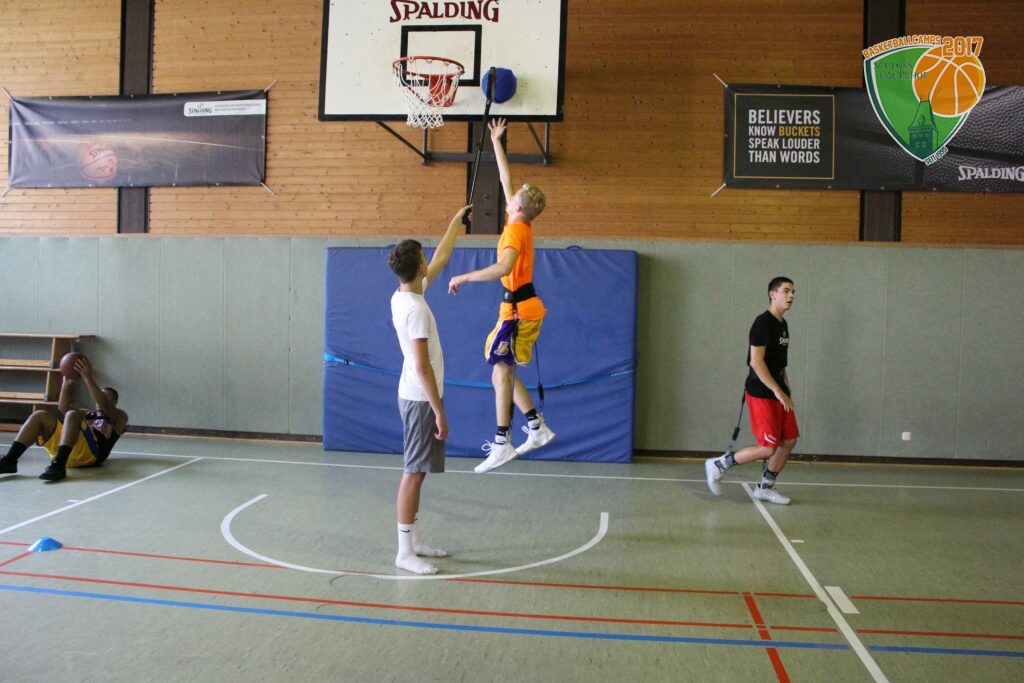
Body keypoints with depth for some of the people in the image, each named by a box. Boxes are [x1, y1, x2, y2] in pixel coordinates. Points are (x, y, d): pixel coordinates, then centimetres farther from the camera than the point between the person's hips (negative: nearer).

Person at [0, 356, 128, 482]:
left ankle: (58, 465, -43)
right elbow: (63, 407, 23)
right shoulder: (87, 413, 39)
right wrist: (67, 384, 8)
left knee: (72, 415, -28)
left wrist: (87, 378, -8)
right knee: (40, 415, -7)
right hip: (66, 452, 6)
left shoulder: (119, 416, 21)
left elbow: (104, 406, -2)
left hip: (90, 453, -6)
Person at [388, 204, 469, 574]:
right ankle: (405, 552, 1)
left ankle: (413, 541, 23)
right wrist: (439, 412, -20)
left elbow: (442, 259, 22)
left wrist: (456, 221, 29)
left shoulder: (404, 296, 7)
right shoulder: (415, 309, -21)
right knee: (415, 472, -5)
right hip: (421, 399, -10)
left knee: (417, 471, 14)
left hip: (415, 395, 10)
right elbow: (422, 367, -23)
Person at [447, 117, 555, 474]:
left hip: (518, 308, -9)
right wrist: (496, 142, 29)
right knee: (502, 370, 13)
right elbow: (506, 179, 22)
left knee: (501, 370, -11)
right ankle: (537, 428, 18)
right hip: (523, 305, 9)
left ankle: (501, 444, -12)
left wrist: (464, 277, -27)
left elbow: (503, 267, -34)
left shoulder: (516, 230, -14)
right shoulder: (522, 225, 9)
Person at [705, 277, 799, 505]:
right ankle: (718, 465, 6)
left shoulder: (783, 324, 14)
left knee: (789, 440, 8)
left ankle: (765, 488, 21)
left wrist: (786, 391, 16)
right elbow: (756, 361, -21)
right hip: (761, 393, -9)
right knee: (768, 448, -9)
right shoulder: (763, 322, -14)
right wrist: (778, 391, -22)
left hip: (778, 393, 9)